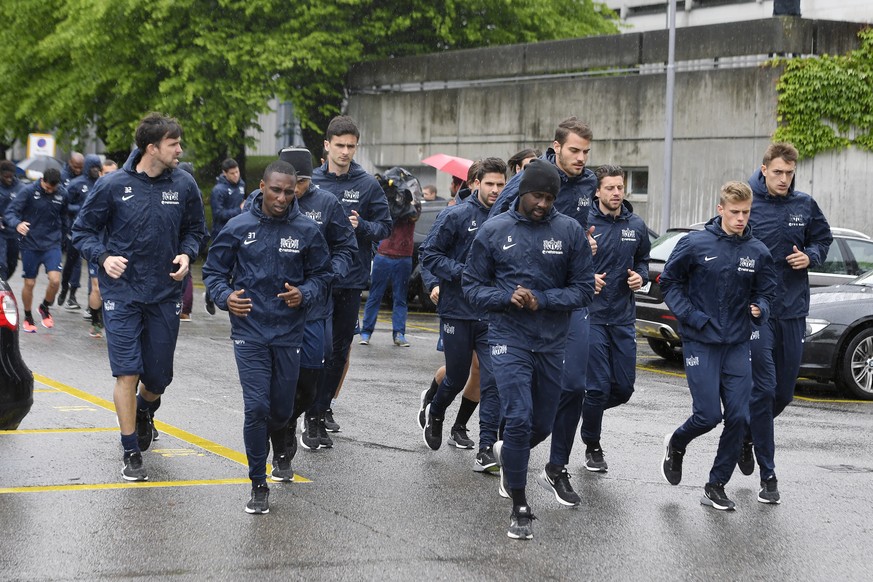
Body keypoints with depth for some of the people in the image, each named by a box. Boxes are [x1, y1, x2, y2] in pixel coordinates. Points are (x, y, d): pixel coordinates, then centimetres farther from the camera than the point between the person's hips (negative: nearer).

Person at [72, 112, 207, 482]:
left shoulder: (184, 185, -2)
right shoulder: (113, 185, -9)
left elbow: (195, 229, 14)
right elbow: (83, 230, 1)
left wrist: (187, 254, -6)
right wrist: (103, 257, -17)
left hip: (166, 294, 3)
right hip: (122, 292, -3)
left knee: (158, 376, 10)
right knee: (127, 373, -9)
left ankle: (144, 412, 45)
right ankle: (132, 454, 2)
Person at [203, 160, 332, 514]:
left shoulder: (307, 231, 0)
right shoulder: (238, 228, -3)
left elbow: (322, 275, 9)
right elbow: (213, 271, 6)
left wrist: (304, 294, -12)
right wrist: (226, 296, -15)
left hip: (289, 333, 2)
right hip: (249, 332, -2)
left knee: (282, 408, 11)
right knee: (256, 408, -11)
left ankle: (279, 446, 49)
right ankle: (259, 486, 2)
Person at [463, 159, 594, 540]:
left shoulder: (570, 231, -1)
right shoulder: (494, 230, -1)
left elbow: (584, 289, 0)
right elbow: (473, 285, 3)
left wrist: (542, 300, -15)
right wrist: (507, 298, -16)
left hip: (553, 341, 2)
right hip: (509, 338, -2)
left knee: (542, 424, 12)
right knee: (519, 419, -14)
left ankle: (507, 455, 46)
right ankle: (520, 509, -3)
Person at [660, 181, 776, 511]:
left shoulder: (757, 252, 2)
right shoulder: (695, 244, -6)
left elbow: (765, 293, 11)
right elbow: (669, 282, 2)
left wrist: (760, 310, -11)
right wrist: (689, 315, -10)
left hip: (737, 346, 3)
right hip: (700, 343, -3)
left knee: (738, 417, -2)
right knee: (708, 415, -9)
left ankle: (716, 486, 12)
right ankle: (676, 444, 25)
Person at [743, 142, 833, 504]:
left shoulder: (805, 206, 4)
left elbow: (823, 239, 19)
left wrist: (810, 257, -3)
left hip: (793, 311, 4)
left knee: (784, 391, 12)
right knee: (763, 389, -7)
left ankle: (748, 434, 40)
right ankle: (767, 476, 0)